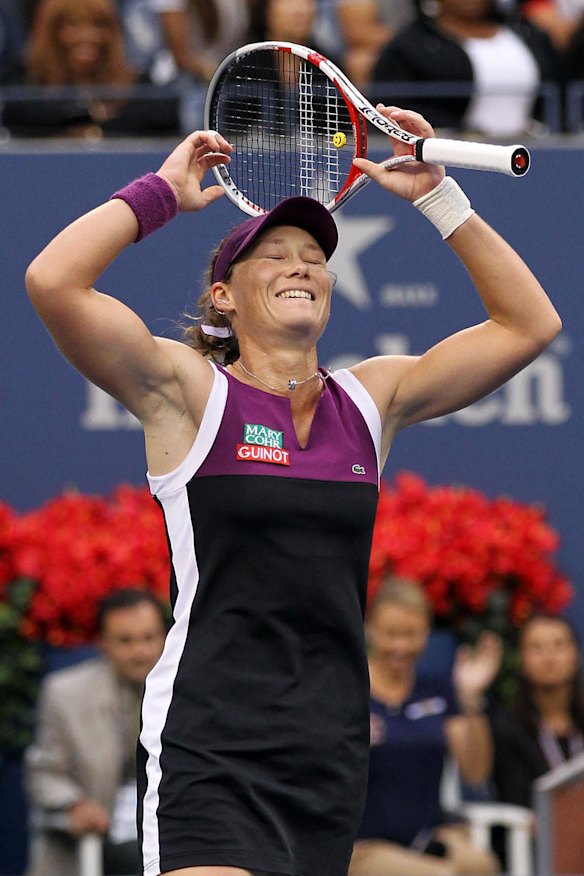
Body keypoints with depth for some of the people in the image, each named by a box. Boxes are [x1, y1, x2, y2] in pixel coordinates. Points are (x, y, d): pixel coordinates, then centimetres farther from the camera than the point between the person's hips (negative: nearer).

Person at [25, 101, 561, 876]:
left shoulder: (370, 399, 13)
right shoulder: (188, 391, 0)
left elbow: (528, 323, 13)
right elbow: (54, 282, -15)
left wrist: (439, 196, 8)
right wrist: (162, 192, -3)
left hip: (332, 751, 5)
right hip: (210, 750, -5)